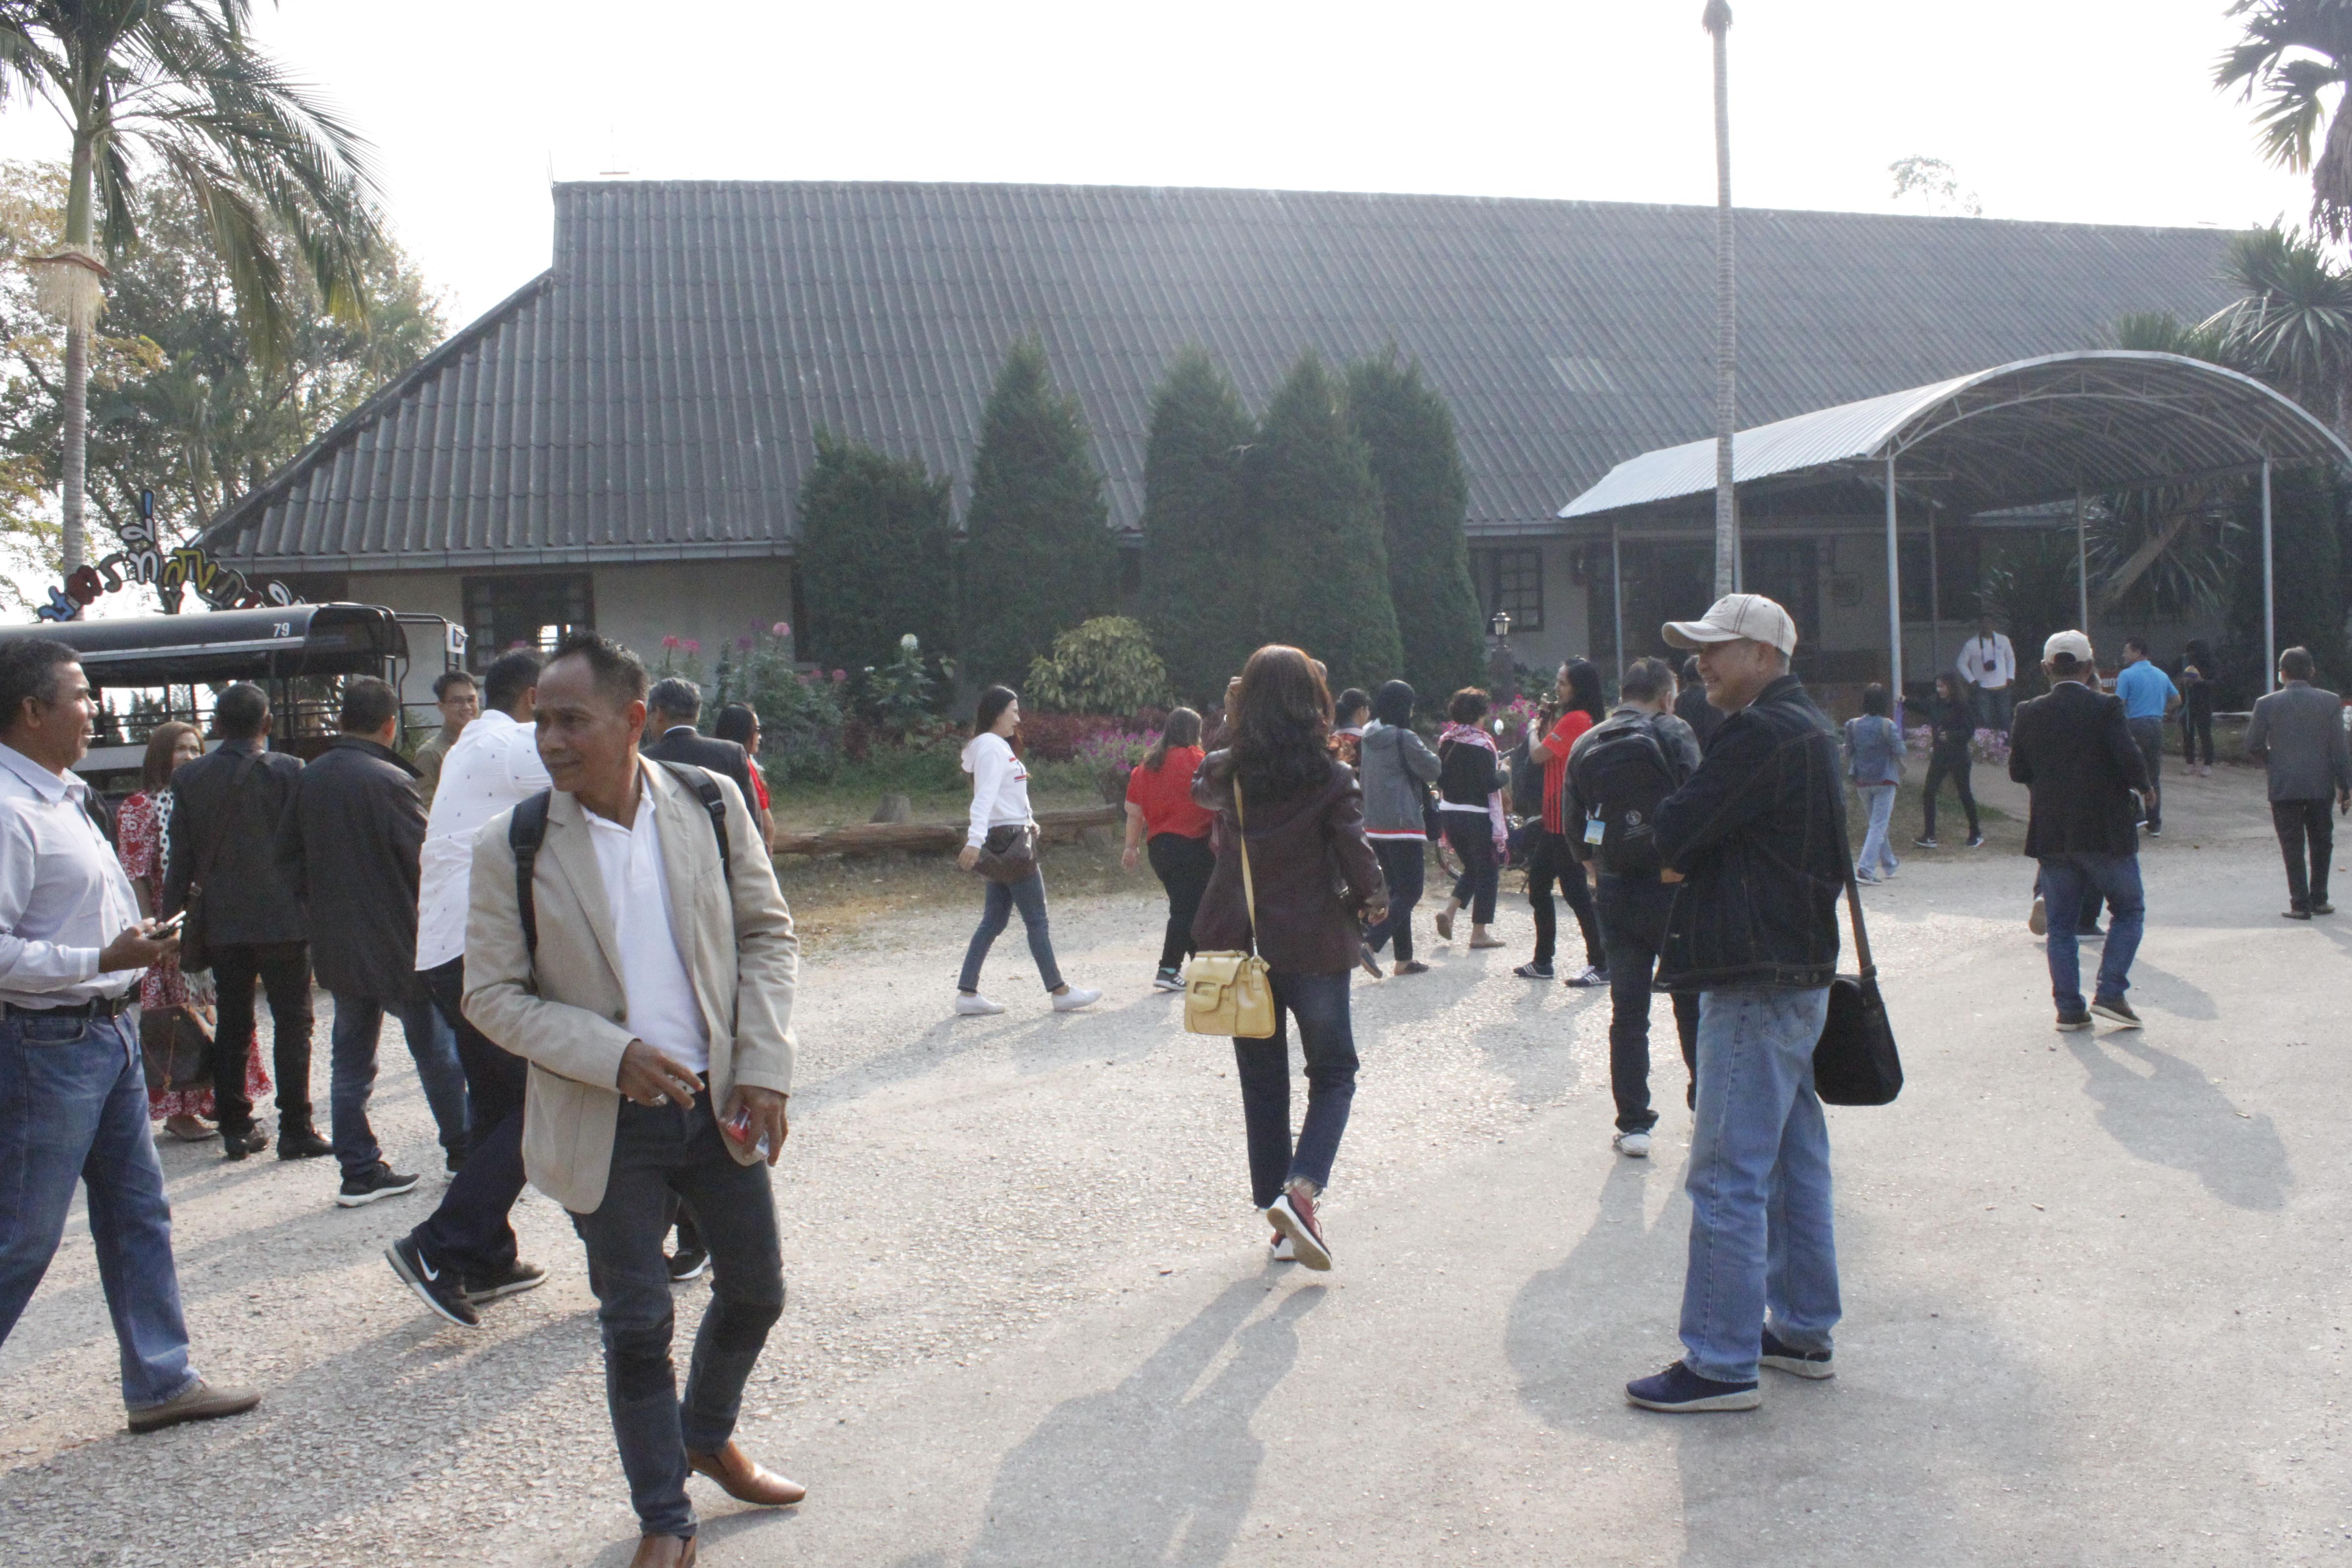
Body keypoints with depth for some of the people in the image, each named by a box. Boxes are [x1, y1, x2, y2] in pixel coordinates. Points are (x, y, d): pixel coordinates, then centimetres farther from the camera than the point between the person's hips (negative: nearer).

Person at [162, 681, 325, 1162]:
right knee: (291, 1022, 1)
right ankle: (295, 1129, 0)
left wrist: (173, 916, 11)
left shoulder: (188, 779, 3)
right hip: (282, 919, -3)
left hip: (220, 923, 3)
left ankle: (236, 1128, 14)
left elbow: (179, 858, 4)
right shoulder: (288, 771, -7)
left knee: (232, 1026, 11)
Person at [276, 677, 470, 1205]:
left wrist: (323, 901, 18)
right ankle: (462, 1150, 17)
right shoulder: (389, 781, -17)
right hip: (399, 944, -6)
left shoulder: (308, 779, 3)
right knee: (436, 1048, 8)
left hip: (337, 947, 6)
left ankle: (359, 1170, 13)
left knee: (351, 1058, 11)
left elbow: (287, 855, 10)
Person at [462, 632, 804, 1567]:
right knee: (636, 1323, 7)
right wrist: (615, 1057, -20)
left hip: (719, 1102, 3)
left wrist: (764, 1068, -8)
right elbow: (492, 996, -7)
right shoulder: (512, 847, -11)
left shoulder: (711, 802, -5)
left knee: (755, 1290, 16)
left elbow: (768, 934, 2)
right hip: (606, 1122, -3)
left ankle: (709, 1436, 45)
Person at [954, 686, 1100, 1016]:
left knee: (994, 920, 8)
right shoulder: (991, 747, -13)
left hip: (1006, 840, 10)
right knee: (1037, 919, -4)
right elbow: (985, 796, -25)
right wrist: (975, 839, -35)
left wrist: (1027, 819, 6)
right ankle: (1060, 991, 2)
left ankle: (967, 993, 7)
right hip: (1008, 838, -10)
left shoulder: (999, 747, 19)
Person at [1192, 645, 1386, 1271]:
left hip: (1240, 948, 3)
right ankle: (1302, 1187, -10)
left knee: (1262, 1082, 13)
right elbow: (1359, 862, -12)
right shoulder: (1331, 780, -11)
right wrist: (1374, 901, 7)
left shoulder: (1224, 774, -1)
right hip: (1314, 947, -3)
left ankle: (1280, 1222, 17)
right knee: (1334, 1073, 13)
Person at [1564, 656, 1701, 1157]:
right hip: (1671, 886, -3)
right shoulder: (1673, 735, -6)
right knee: (1693, 1001, 14)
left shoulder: (1585, 746, 6)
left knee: (1627, 1009, 6)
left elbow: (1572, 825, 5)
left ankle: (1633, 1122, 6)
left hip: (1615, 891, 3)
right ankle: (1705, 1102, 25)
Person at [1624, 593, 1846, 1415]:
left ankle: (1722, 1363, -1)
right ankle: (1802, 1330, 27)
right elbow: (1694, 845, 19)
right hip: (1797, 973, 11)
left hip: (1756, 984, -11)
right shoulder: (1805, 729, 17)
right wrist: (1683, 857, 1)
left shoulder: (1762, 736, -17)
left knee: (1727, 1176, -7)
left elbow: (1670, 839, -18)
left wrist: (1670, 849, 2)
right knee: (1793, 1162, 16)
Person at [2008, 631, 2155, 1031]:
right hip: (2106, 832, -3)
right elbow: (2130, 758, -17)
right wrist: (2143, 788, 3)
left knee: (2060, 922, 11)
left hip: (2051, 834, 3)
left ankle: (2069, 1007, 8)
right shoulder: (2105, 707, -10)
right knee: (2129, 910, 14)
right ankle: (2110, 993, 3)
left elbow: (2017, 770, 5)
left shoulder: (2029, 714, 0)